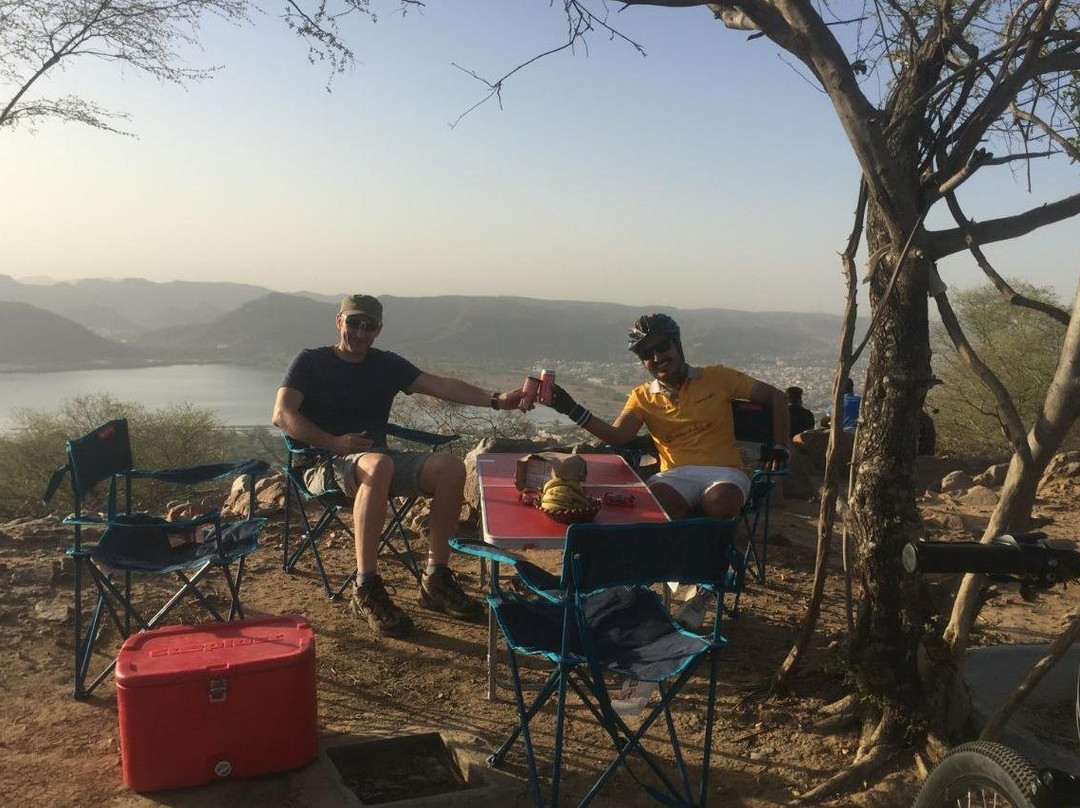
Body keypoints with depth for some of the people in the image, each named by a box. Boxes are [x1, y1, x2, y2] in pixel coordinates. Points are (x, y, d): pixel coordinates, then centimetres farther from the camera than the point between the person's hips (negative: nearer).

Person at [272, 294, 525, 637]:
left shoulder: (387, 365, 15)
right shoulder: (310, 362, 5)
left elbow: (441, 385, 4)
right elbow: (282, 415, -8)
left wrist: (495, 400, -11)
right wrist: (335, 443, -19)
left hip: (380, 460, 5)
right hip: (325, 464, -5)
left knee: (450, 467, -19)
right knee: (378, 464, -39)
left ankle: (435, 579, -14)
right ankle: (365, 590, -36)